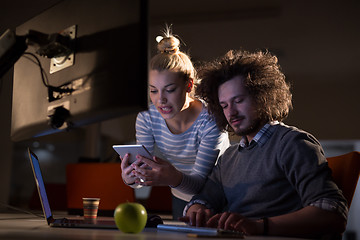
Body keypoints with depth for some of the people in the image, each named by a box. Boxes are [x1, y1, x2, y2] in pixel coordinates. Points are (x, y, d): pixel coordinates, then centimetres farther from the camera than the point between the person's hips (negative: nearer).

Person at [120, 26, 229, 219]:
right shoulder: (146, 118, -10)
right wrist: (131, 178, -36)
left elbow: (200, 182, -27)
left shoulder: (211, 121, -23)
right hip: (181, 201, 4)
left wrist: (175, 178, -48)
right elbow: (146, 173, -13)